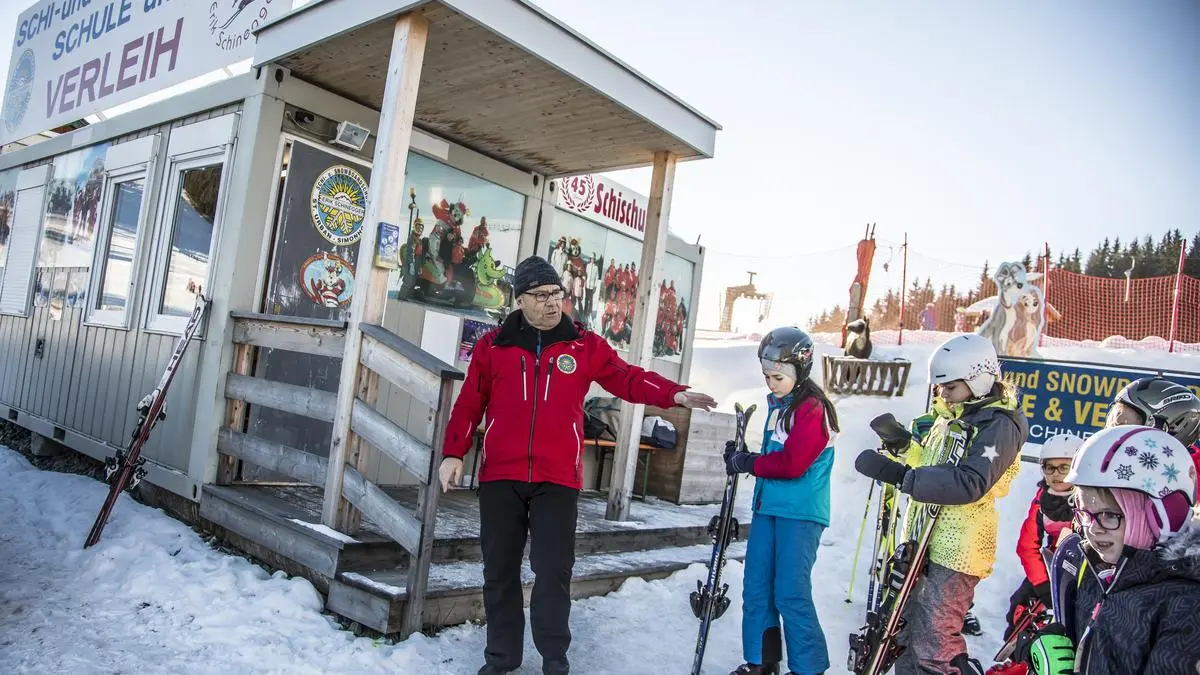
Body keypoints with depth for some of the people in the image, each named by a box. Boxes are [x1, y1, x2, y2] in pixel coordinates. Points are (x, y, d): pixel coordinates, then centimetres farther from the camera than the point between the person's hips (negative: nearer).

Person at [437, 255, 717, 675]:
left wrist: (674, 394, -17)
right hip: (500, 476, 1)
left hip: (557, 479, -1)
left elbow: (628, 379, -2)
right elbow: (469, 403, 7)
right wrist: (454, 453, 0)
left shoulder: (584, 345, 4)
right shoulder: (493, 345, 5)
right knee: (499, 569, 11)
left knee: (554, 571, 0)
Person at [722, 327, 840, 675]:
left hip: (800, 514, -8)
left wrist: (748, 463, -10)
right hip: (768, 506, 8)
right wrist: (743, 459, 5)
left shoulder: (812, 408, -13)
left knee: (790, 594, -5)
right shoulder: (778, 405, 14)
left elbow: (792, 463, -20)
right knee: (756, 588, 11)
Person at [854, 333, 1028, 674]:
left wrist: (899, 475, -32)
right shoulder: (949, 416, 15)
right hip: (924, 541, 9)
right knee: (905, 631, 18)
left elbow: (969, 483, -26)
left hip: (957, 550, -9)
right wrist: (902, 444, 2)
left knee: (933, 645, -7)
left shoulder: (999, 425, -13)